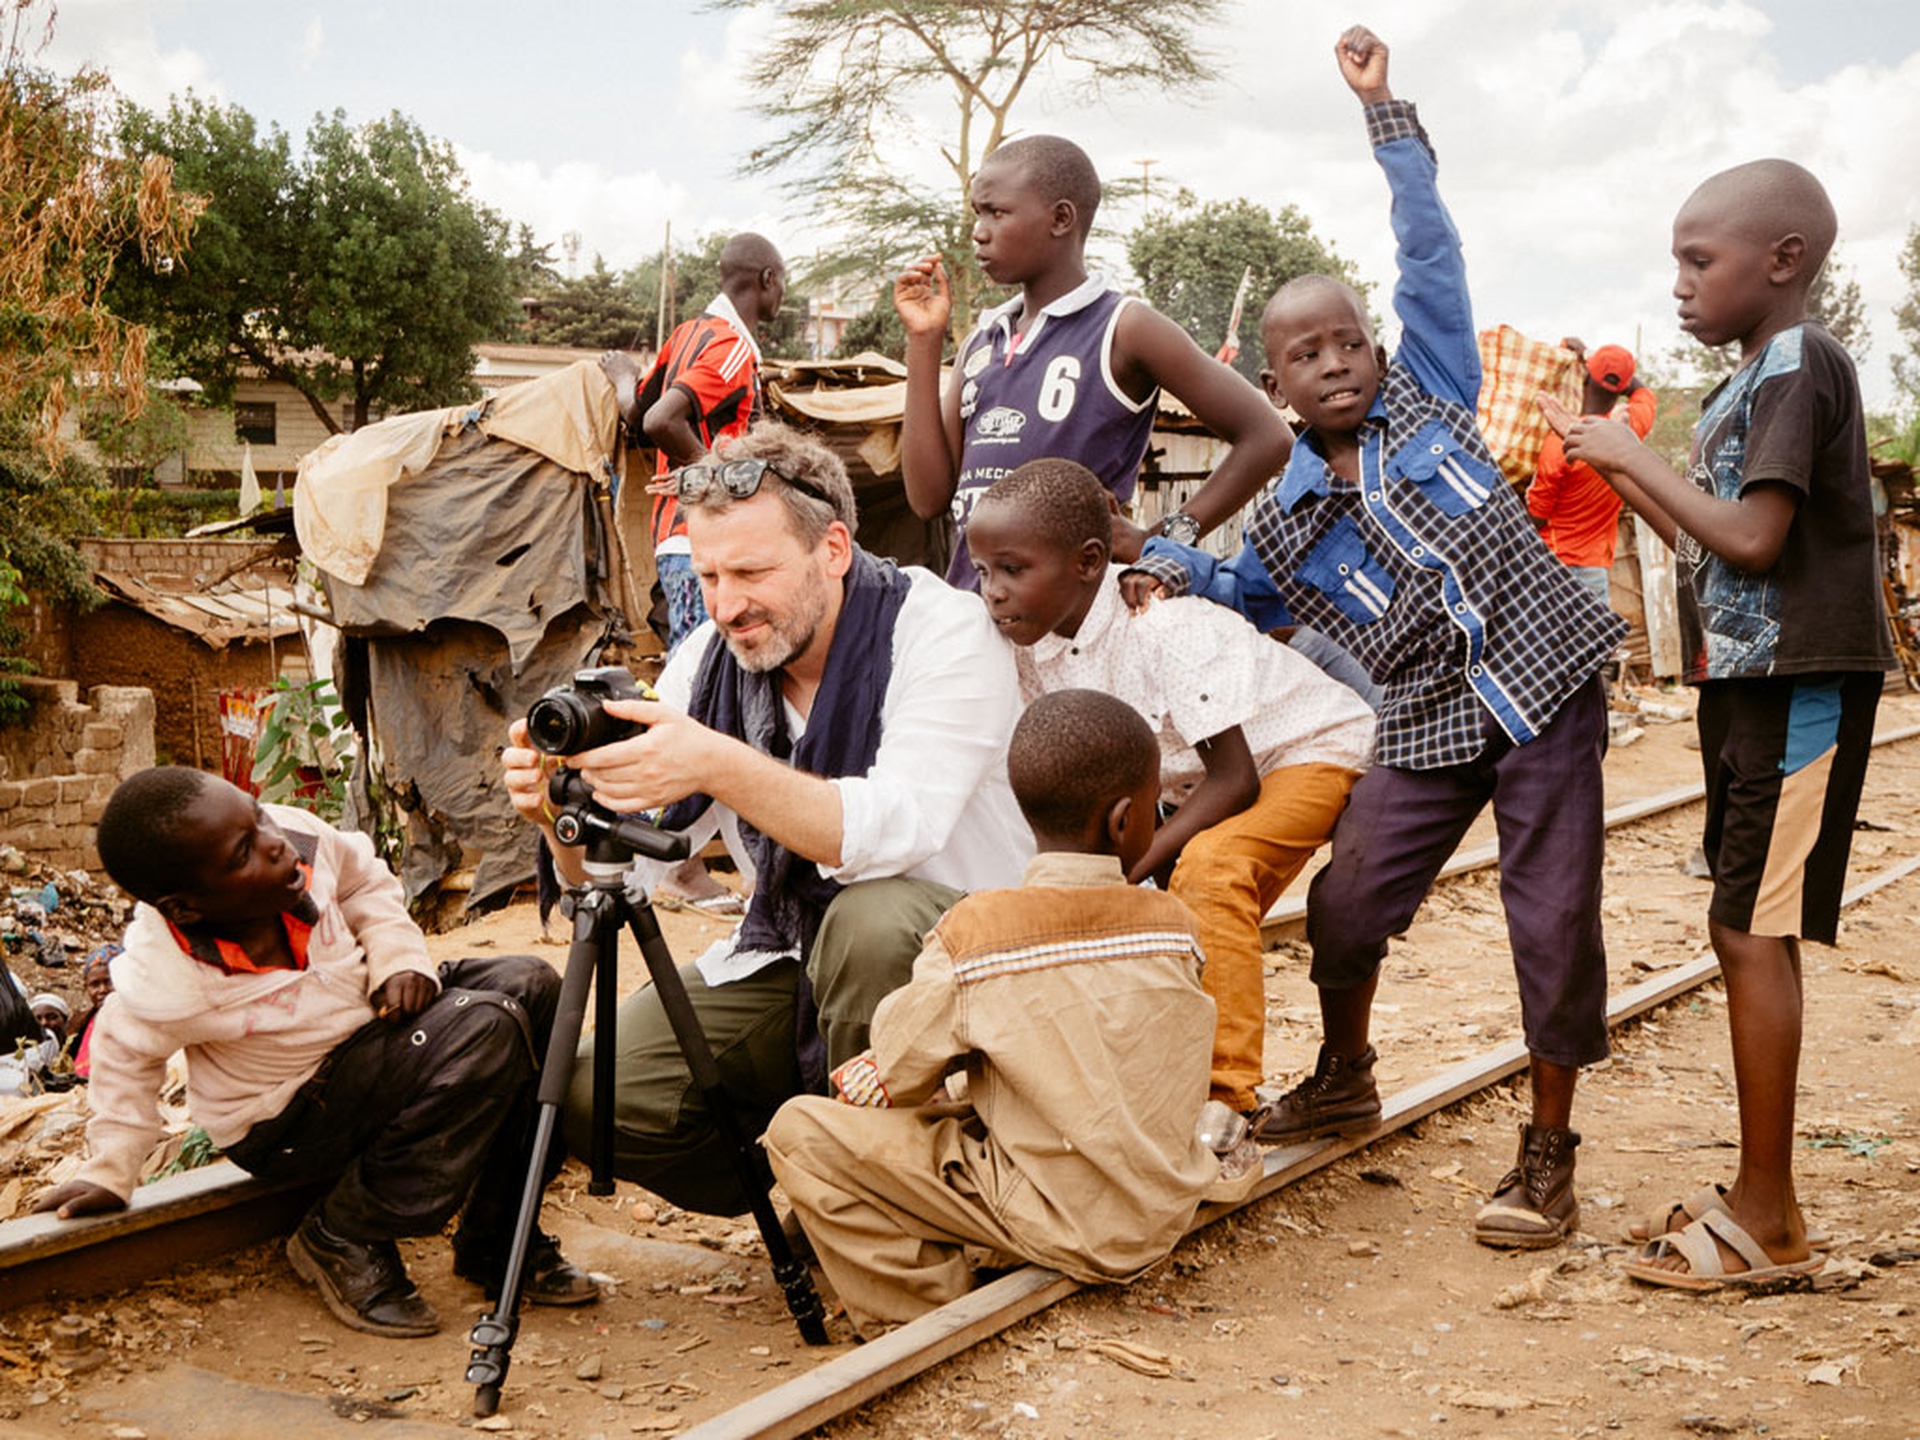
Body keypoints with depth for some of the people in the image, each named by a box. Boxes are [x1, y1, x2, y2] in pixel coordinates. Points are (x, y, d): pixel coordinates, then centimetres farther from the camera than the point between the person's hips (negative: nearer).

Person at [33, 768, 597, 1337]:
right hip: (291, 1125, -7)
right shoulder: (167, 985, -31)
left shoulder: (300, 837, -21)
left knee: (529, 986, -9)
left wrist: (399, 956, -12)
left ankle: (500, 1244, -1)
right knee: (484, 1033, -27)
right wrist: (111, 1170, -4)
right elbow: (125, 1054, -9)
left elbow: (367, 882, 1)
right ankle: (343, 1242, -13)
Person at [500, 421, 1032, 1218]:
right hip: (790, 962, 5)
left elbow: (900, 829, -35)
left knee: (870, 918, -38)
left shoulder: (942, 631, -18)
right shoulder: (706, 660, -2)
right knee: (598, 1092, -12)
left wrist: (720, 767, -46)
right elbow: (621, 876, -5)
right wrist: (565, 814, -28)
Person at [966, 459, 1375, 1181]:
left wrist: (1126, 871, -36)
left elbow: (1233, 778, -32)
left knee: (1210, 866, -31)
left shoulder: (1168, 624, -33)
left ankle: (1224, 1107, -28)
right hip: (1198, 784, 9)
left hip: (1310, 747, -8)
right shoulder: (1034, 645, -12)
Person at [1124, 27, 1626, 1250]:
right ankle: (1346, 1079, 32)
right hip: (1430, 724, 3)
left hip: (1544, 682, -3)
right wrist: (1168, 570, -2)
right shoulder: (1288, 518, 5)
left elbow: (1430, 249, -1)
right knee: (1348, 905, 2)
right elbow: (1243, 597, 17)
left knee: (1554, 922, -3)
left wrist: (1382, 108, -2)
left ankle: (1550, 1153, 11)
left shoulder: (1428, 387, 1)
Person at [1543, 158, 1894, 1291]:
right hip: (1751, 682, 10)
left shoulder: (1799, 360, -11)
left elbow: (1754, 539, -20)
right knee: (1751, 933, 10)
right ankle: (1765, 1204, 17)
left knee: (1752, 932, -10)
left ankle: (1765, 1221, -4)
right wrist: (1615, 469, 12)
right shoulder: (1751, 383, 18)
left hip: (1801, 683, -10)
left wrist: (1635, 455, -11)